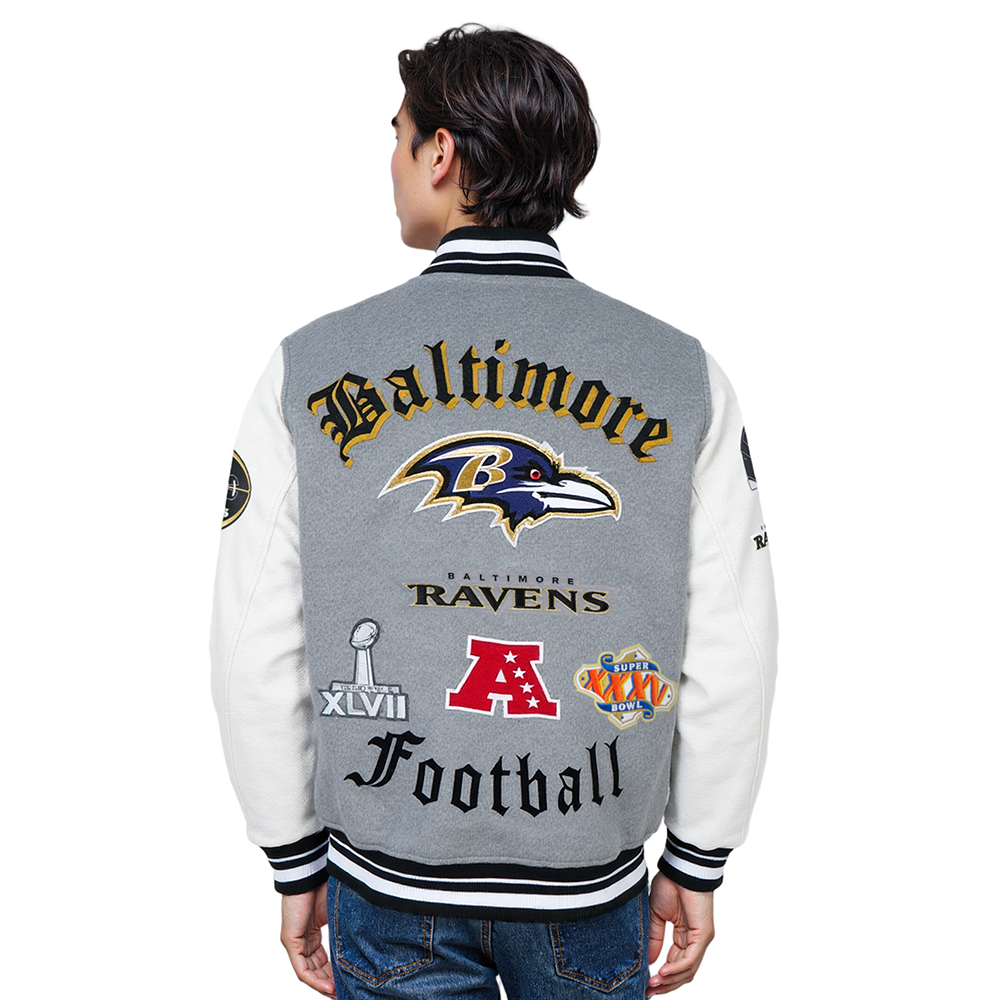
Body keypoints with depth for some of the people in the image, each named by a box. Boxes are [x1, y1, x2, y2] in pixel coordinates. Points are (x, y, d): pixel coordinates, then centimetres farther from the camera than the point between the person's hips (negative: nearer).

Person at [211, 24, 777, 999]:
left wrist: (296, 866, 7)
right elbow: (729, 661, -6)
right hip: (594, 884, 1)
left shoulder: (305, 371, -11)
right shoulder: (687, 379, -9)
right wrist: (696, 866, 7)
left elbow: (259, 659, -6)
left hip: (387, 888, 0)